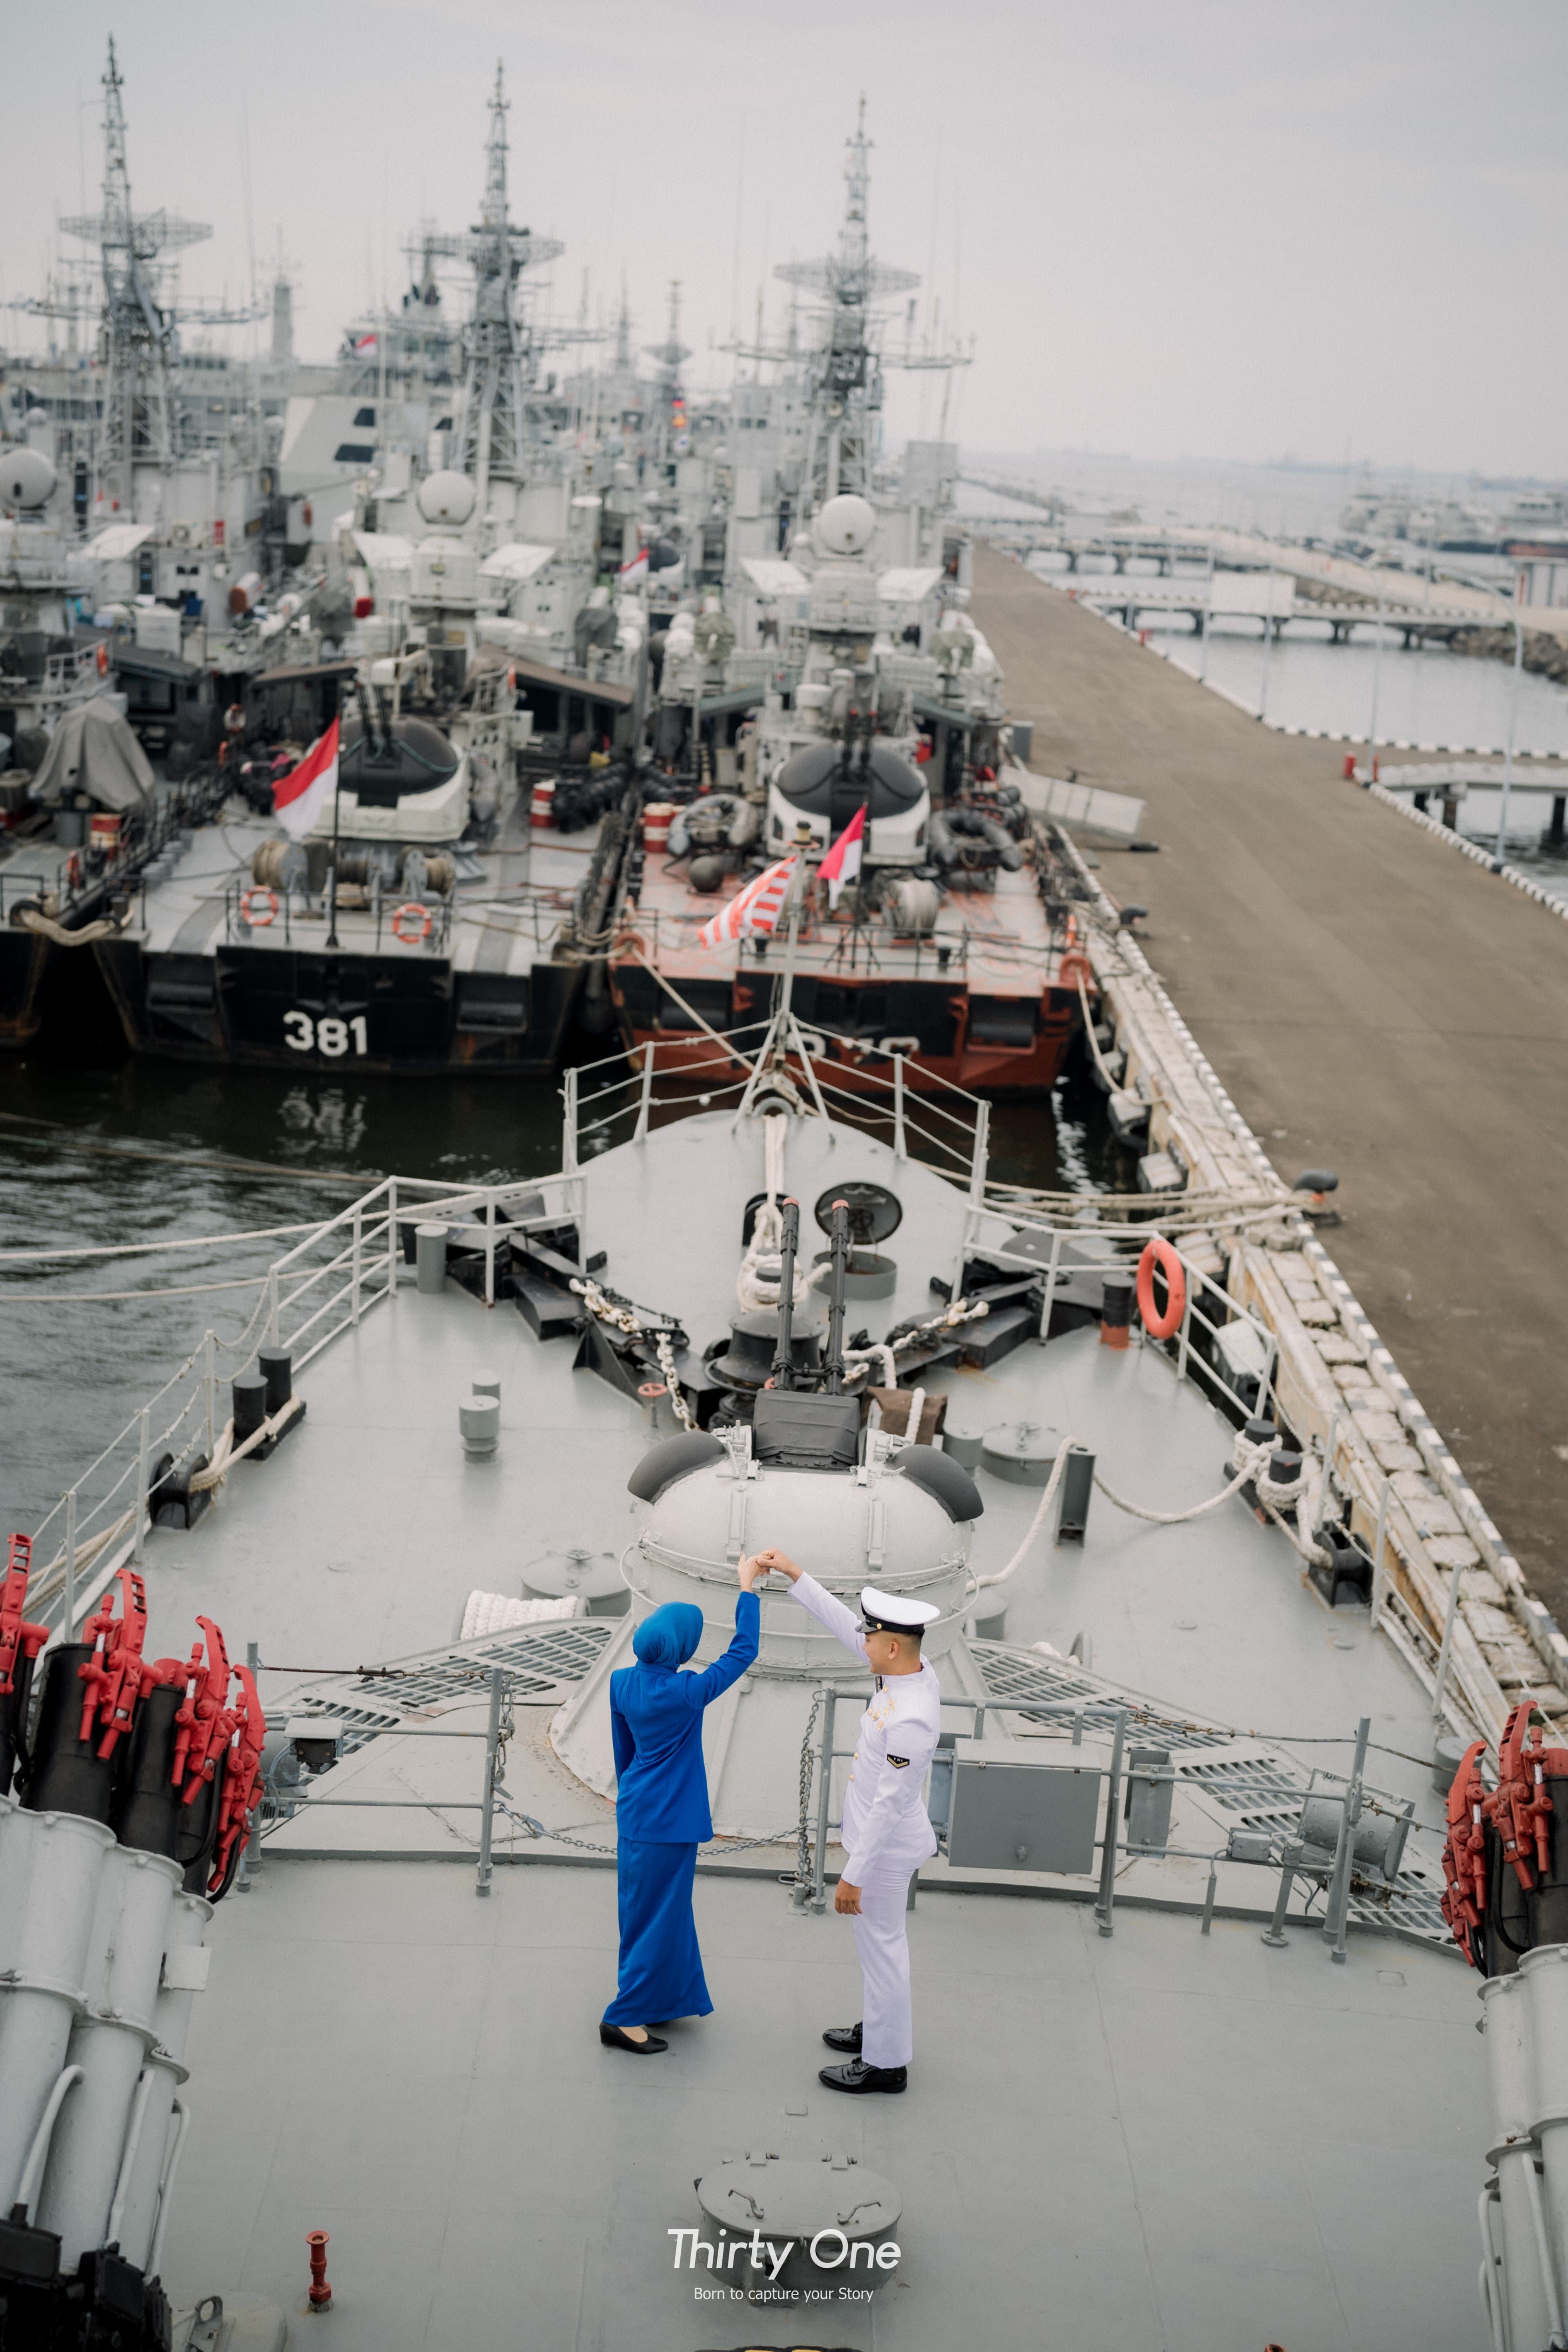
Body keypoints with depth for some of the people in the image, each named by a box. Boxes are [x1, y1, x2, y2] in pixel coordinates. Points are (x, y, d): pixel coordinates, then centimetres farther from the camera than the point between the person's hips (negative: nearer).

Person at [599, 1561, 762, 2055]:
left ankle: (667, 1998, 37)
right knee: (659, 1915, 3)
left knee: (645, 1907, 21)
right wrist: (747, 1590, -6)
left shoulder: (623, 1683, -5)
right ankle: (624, 2019, 7)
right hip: (669, 1822, -8)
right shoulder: (686, 1693, -24)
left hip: (636, 1811, 8)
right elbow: (743, 1651, -14)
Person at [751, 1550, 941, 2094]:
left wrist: (854, 1876, -21)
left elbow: (888, 1804, -28)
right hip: (881, 1838, 9)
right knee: (882, 1944, 25)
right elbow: (842, 1624, 4)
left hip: (885, 1849, -9)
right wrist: (794, 1574, 4)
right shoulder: (916, 1672, -8)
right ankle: (881, 2030, 43)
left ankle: (885, 2064, 22)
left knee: (882, 1950, 7)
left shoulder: (910, 1721, -34)